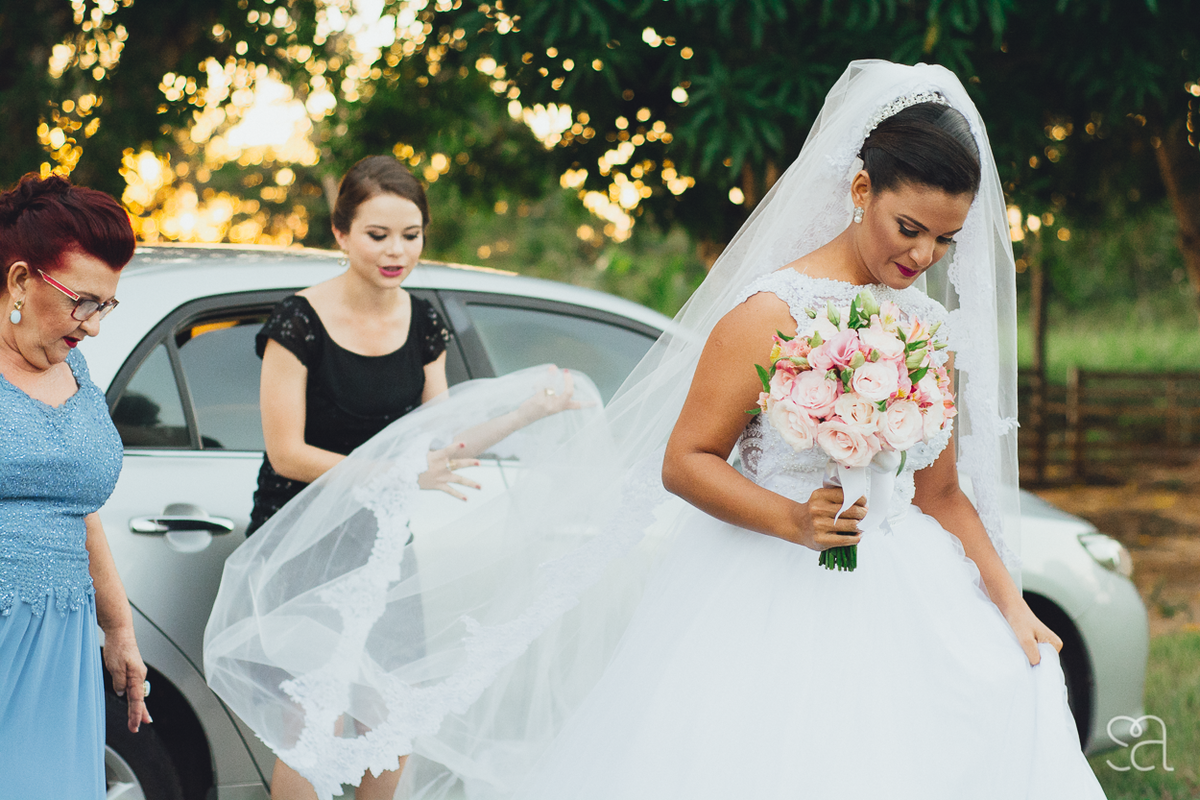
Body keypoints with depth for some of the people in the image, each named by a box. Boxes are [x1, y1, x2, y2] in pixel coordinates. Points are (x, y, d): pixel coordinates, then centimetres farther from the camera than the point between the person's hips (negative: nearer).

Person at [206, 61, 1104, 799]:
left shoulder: (935, 329, 11)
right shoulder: (773, 313, -9)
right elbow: (685, 461, -9)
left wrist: (1011, 606, 8)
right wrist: (791, 520, -22)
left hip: (908, 607, 6)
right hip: (775, 606, -6)